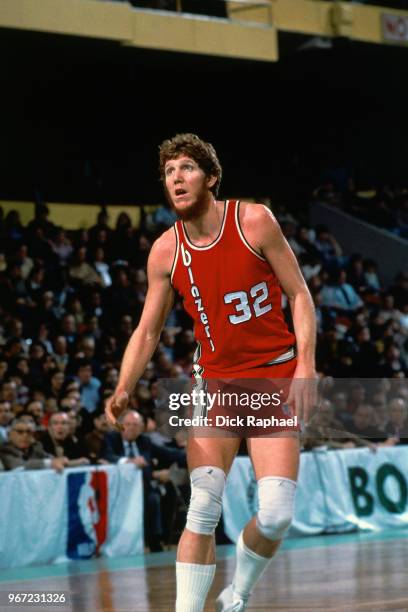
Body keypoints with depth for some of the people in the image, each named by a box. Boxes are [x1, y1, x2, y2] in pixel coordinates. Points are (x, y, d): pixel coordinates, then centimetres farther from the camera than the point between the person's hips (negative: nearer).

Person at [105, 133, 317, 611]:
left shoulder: (254, 221, -9)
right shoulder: (165, 252, -3)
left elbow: (299, 294, -3)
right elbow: (146, 332, 4)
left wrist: (306, 366, -13)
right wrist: (123, 391, -12)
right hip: (215, 380, 2)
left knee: (276, 515, -11)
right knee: (203, 508, -14)